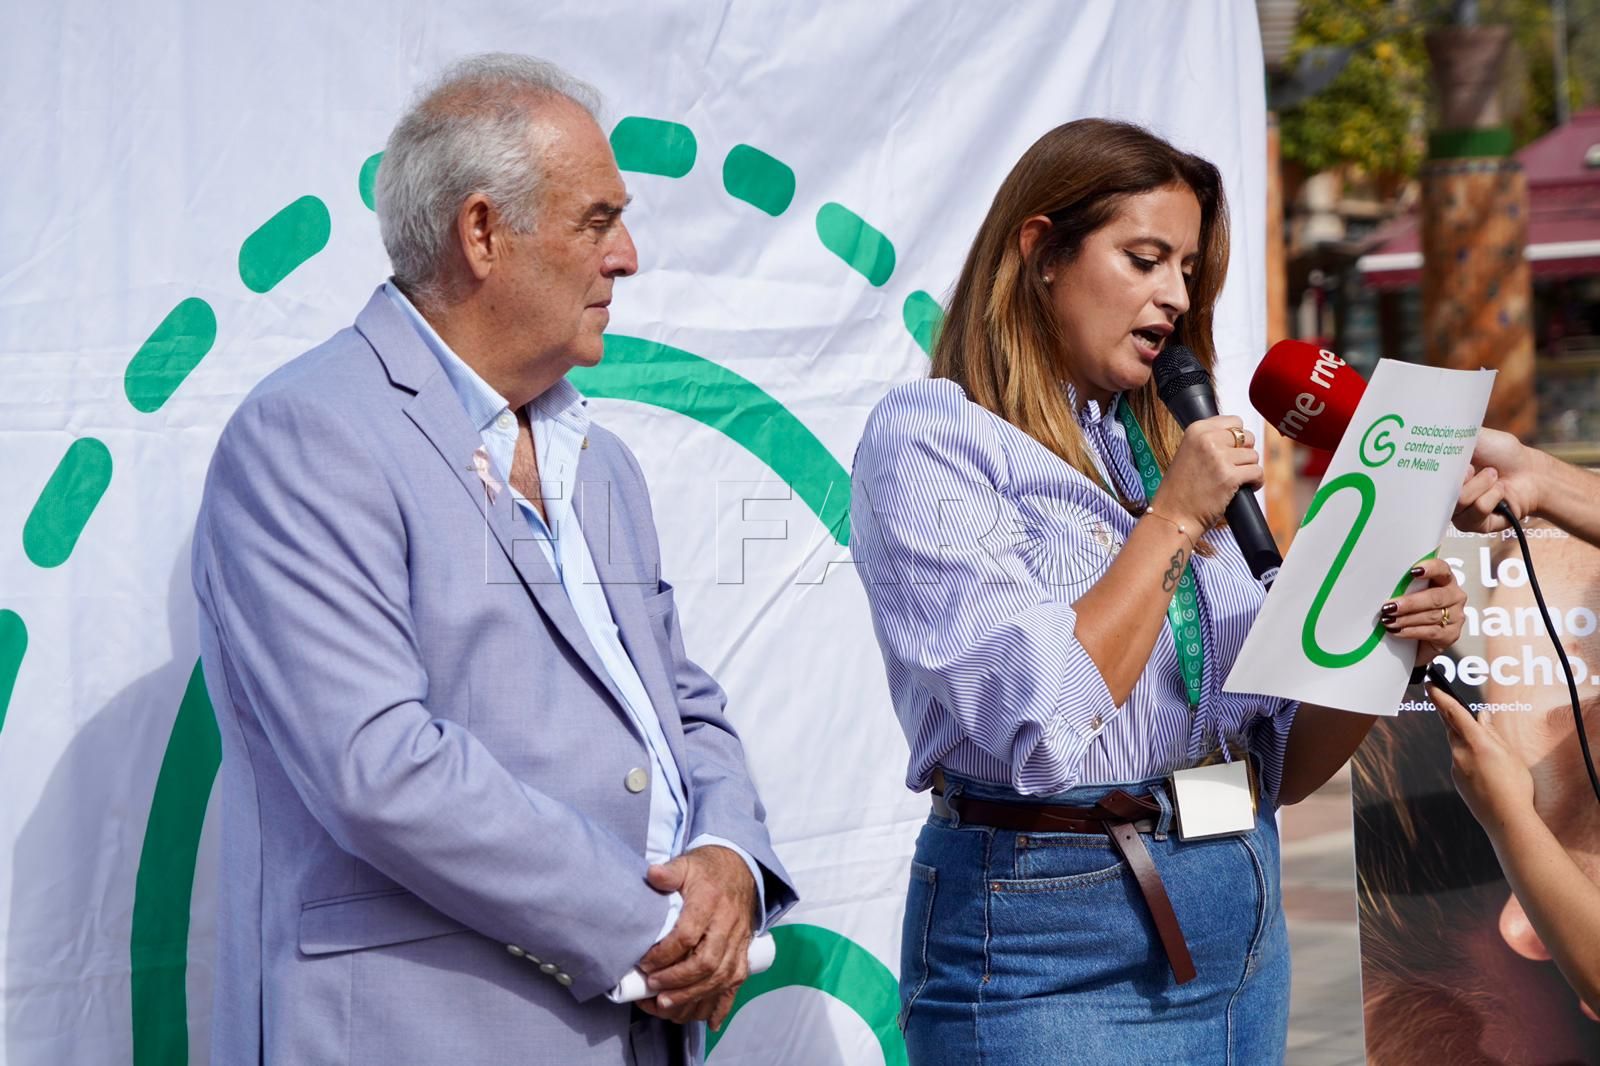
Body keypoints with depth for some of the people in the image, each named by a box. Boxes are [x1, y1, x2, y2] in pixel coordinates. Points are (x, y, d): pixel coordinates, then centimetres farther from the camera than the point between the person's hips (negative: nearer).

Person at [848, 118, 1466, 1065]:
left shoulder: (1165, 449, 11)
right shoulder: (928, 437, -7)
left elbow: (1279, 763, 10)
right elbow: (1036, 728, -20)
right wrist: (1173, 519, -13)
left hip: (1245, 925, 7)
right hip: (1057, 947, -7)